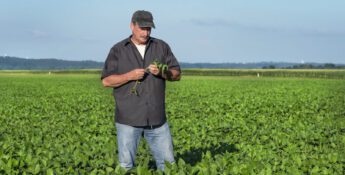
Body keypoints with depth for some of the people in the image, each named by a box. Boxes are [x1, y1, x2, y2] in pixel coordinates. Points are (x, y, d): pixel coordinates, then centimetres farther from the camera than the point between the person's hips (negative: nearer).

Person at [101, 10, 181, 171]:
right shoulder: (118, 50, 2)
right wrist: (130, 75, -17)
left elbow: (177, 74, 7)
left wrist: (162, 72, -13)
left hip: (157, 118, 2)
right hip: (128, 119, -2)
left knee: (167, 162, 8)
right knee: (126, 164, 4)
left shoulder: (162, 47, 8)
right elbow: (106, 81, -2)